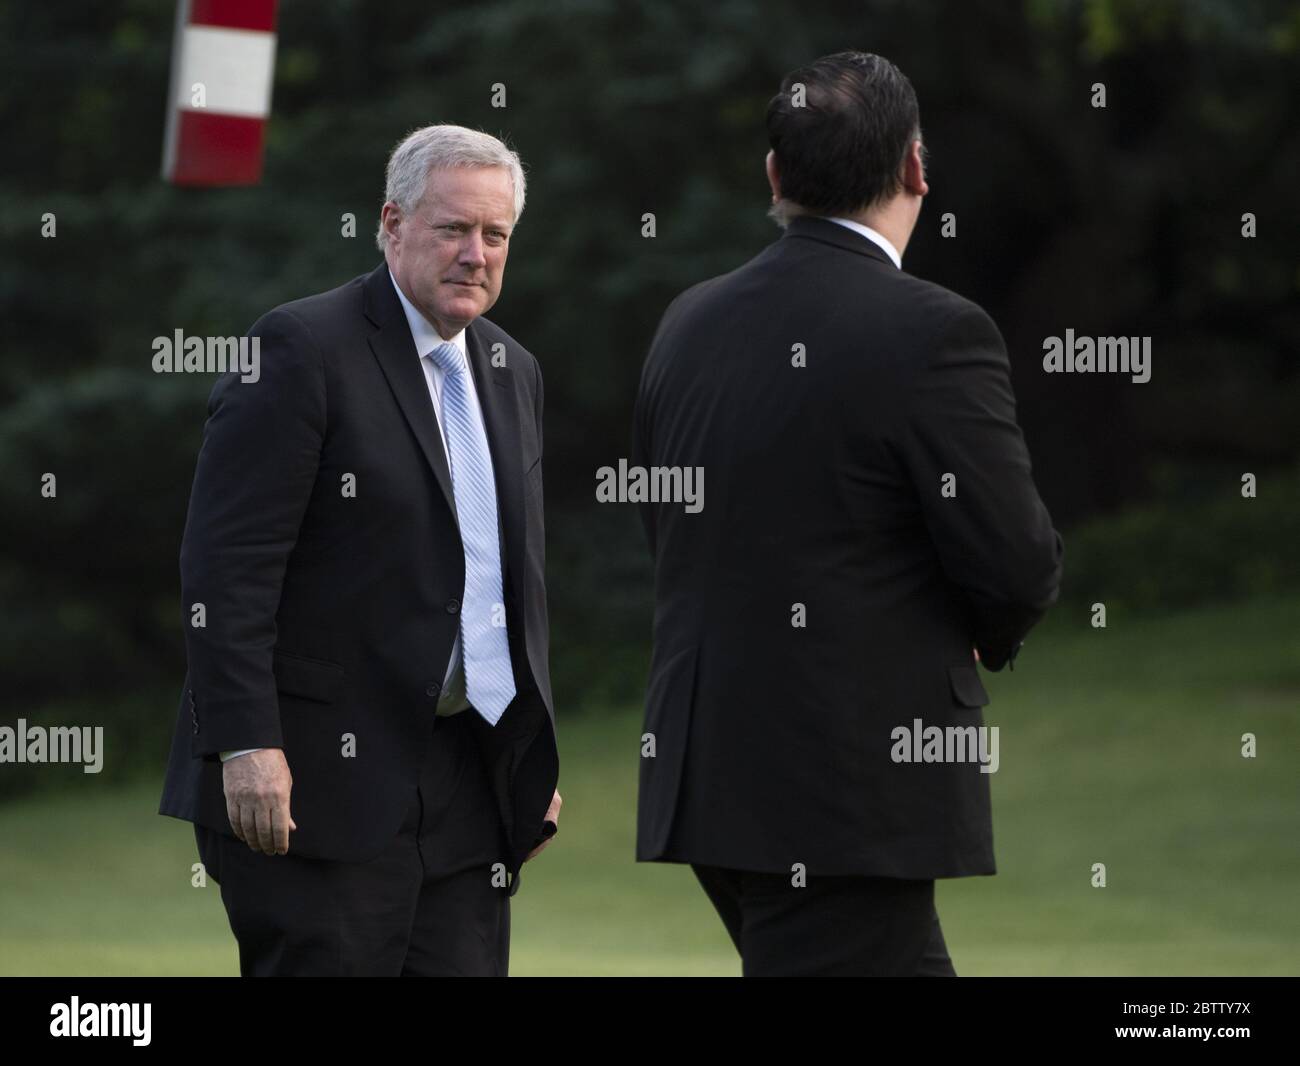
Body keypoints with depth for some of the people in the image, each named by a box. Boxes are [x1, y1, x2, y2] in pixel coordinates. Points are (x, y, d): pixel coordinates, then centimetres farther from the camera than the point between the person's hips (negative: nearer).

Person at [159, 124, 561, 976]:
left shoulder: (512, 371, 16)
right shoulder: (302, 349, -9)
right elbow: (227, 564, -14)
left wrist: (534, 759, 19)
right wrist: (246, 745, -20)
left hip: (466, 780, 7)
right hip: (322, 777, -7)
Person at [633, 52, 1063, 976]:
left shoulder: (690, 323, 6)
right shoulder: (935, 334, -15)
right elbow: (1018, 563, -14)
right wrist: (987, 632, 8)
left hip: (708, 770, 8)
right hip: (856, 790, -8)